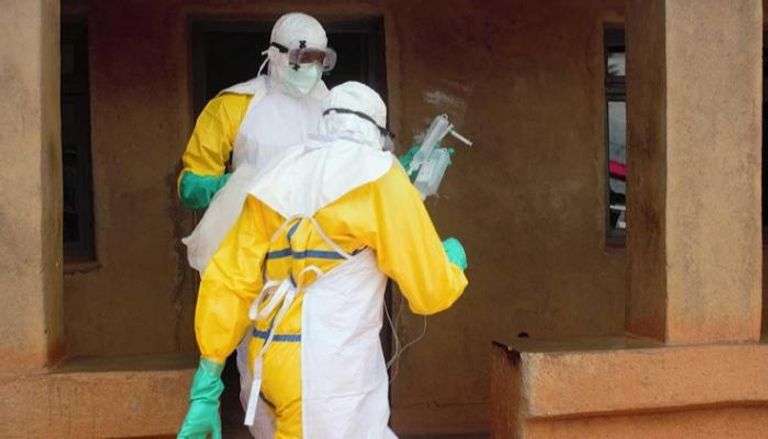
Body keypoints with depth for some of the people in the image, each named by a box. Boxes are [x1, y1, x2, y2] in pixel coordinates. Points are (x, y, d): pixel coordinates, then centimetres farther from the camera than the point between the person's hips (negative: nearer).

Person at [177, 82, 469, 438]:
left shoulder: (277, 184, 10)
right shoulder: (377, 175, -7)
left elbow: (227, 283, 5)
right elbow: (429, 290, -5)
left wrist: (206, 389, 8)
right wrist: (453, 261, 18)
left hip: (275, 365, 7)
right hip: (328, 373, -7)